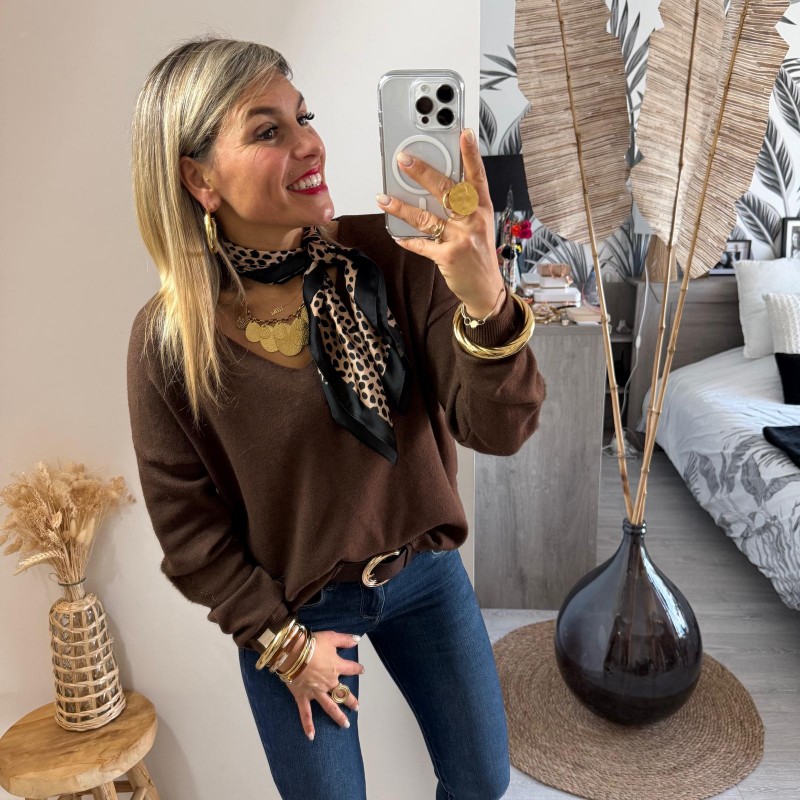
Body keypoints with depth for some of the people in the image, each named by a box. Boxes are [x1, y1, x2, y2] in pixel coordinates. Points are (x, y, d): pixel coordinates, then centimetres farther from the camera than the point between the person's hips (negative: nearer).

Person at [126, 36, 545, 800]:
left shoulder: (389, 256, -18)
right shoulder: (167, 338, -19)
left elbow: (498, 429, -23)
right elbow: (187, 524, -8)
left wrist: (486, 301, -41)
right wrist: (281, 641, -6)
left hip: (422, 570, 2)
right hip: (290, 607, -1)